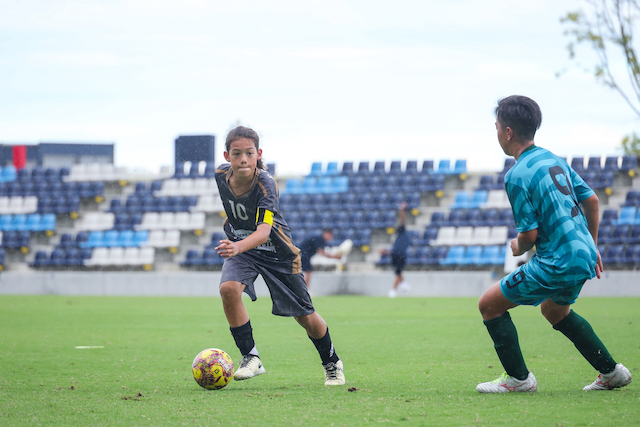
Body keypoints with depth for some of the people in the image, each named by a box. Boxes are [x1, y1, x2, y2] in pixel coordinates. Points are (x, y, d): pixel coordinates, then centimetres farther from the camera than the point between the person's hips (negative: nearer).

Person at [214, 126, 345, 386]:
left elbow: (263, 231, -44)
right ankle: (250, 358, -15)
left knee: (305, 318, 4)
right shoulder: (222, 174, -16)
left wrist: (238, 246, -63)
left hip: (276, 251, -3)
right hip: (239, 246, 3)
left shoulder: (265, 183, -32)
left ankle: (332, 364, 32)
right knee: (228, 289, -28)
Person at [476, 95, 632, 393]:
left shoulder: (517, 176, -16)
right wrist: (592, 247, 26)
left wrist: (518, 248, 7)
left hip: (557, 264, -9)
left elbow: (530, 234, -16)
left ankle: (519, 378, 6)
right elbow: (591, 200, 17)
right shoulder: (553, 159, 10)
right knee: (555, 311, 34)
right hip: (583, 256, 9)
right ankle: (611, 372, 33)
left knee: (489, 304, 1)